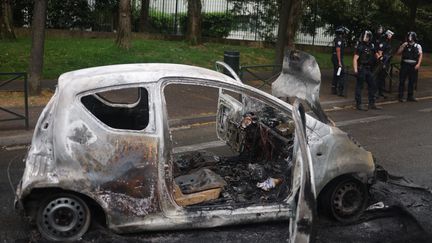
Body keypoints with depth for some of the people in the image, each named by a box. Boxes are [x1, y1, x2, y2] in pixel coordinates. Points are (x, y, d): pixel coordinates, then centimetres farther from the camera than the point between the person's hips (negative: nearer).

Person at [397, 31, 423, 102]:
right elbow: (398, 52, 3)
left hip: (413, 65, 0)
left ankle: (410, 96, 18)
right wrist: (403, 46, -9)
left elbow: (420, 55, 1)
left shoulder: (418, 46, 6)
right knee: (402, 81, -1)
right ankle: (400, 96, 6)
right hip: (405, 64, 0)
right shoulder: (405, 45, 9)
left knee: (412, 81, 7)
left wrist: (418, 64, -11)